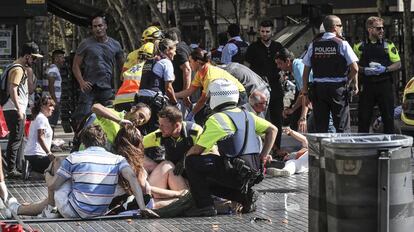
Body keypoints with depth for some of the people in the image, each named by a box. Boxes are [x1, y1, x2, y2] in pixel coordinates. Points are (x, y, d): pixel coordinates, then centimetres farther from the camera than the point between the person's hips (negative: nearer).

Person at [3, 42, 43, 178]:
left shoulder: (21, 68, 20)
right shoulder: (18, 69, -13)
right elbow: (12, 89, -22)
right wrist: (19, 109, -25)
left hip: (18, 110, 11)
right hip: (14, 110, -11)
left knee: (18, 139, 16)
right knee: (15, 139, -9)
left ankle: (16, 167, 22)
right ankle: (11, 170, -8)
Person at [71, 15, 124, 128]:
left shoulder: (115, 45, 11)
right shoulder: (86, 44, 3)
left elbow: (121, 67, 18)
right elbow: (76, 65, 4)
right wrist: (81, 82, -11)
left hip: (107, 89, 3)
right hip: (89, 87, -3)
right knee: (82, 117, -13)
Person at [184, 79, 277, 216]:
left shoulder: (216, 119, -8)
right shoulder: (247, 116, 14)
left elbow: (197, 150, -8)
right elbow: (273, 130, 17)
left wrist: (186, 158, 13)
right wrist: (263, 156, 15)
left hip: (235, 172, -8)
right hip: (254, 173, 8)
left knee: (192, 161, -1)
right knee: (209, 182, 26)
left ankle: (204, 206, -6)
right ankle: (244, 194, 8)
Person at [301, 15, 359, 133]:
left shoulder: (313, 45, 6)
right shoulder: (342, 44, -4)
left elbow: (306, 70, 6)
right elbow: (354, 68, -8)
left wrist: (305, 92, 11)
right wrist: (354, 83, 9)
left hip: (318, 88, 3)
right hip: (338, 87, -3)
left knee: (320, 128, 6)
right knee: (342, 127, 1)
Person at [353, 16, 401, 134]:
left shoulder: (388, 45, 8)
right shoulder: (360, 46, 7)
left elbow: (398, 64, 8)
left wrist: (385, 69, -10)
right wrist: (365, 70, -12)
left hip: (385, 85, 0)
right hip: (367, 86, 0)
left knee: (388, 117, 2)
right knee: (363, 118, 1)